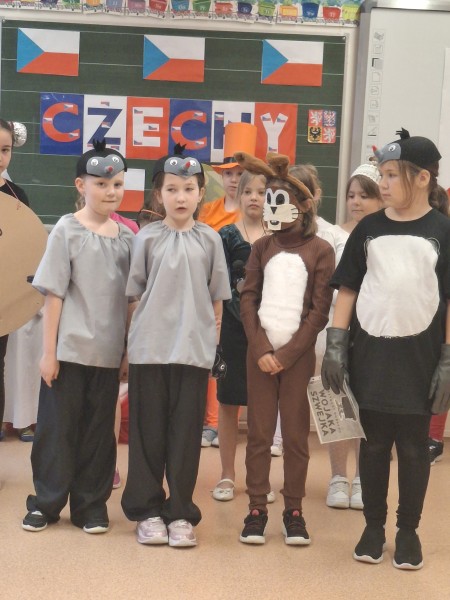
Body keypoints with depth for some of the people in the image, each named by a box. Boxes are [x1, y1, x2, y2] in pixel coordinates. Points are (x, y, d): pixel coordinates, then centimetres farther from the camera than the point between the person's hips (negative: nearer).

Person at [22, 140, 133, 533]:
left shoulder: (127, 237, 5)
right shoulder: (67, 230, -4)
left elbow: (130, 299, 8)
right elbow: (54, 294, -6)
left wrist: (130, 350, 6)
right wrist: (49, 351, -8)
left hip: (108, 353, 3)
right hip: (69, 350, -3)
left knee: (99, 430, 10)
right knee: (57, 427, 5)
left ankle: (91, 504, 21)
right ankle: (46, 502, 18)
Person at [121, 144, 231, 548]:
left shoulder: (209, 240, 4)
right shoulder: (147, 238, 1)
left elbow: (217, 297, 9)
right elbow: (133, 292, 6)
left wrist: (215, 341, 6)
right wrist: (134, 335, 3)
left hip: (194, 349, 1)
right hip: (149, 347, 0)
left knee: (186, 431, 5)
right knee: (148, 430, 5)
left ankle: (180, 512, 16)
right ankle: (148, 510, 17)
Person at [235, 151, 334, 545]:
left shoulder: (320, 250, -1)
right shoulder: (263, 247, 8)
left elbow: (320, 311, -5)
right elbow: (248, 301, 4)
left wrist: (286, 355, -10)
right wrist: (261, 350, -8)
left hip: (298, 354, -2)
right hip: (261, 353, 3)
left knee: (296, 435, 3)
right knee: (259, 433, 5)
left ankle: (294, 511, 11)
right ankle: (257, 509, 11)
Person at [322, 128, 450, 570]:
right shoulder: (369, 229, 4)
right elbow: (347, 289, 7)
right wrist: (335, 344, 0)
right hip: (370, 353, 2)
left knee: (413, 446, 8)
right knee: (375, 443, 11)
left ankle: (408, 530, 22)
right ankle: (373, 526, 23)